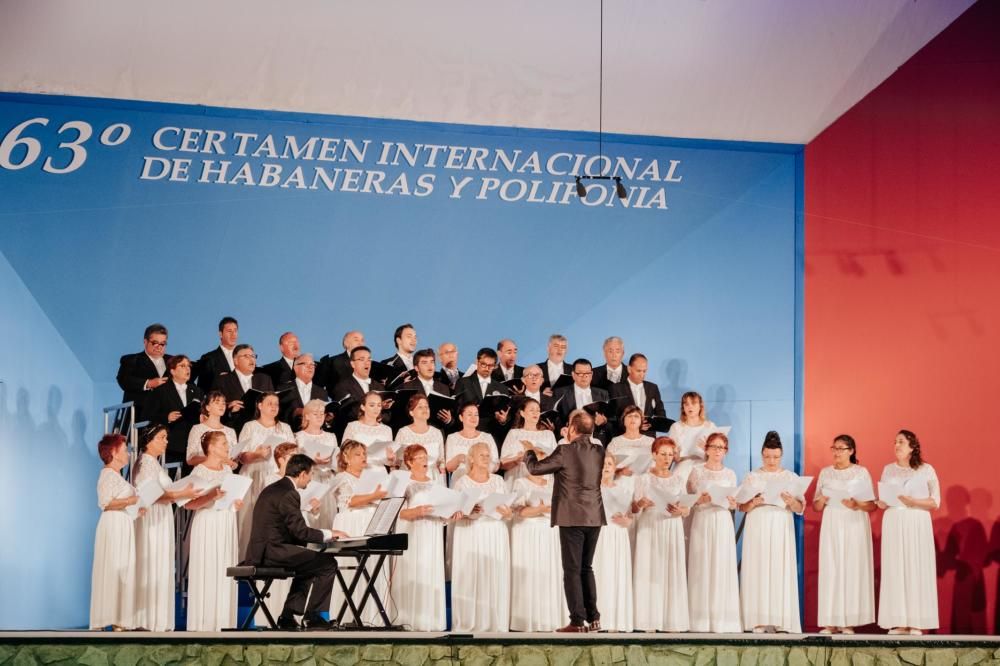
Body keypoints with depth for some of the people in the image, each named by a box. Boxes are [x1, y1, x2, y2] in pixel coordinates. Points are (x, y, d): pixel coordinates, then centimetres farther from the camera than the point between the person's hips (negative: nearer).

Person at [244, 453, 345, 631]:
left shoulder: (272, 489, 19)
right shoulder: (288, 494, -13)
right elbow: (300, 531, -17)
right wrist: (329, 534, -3)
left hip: (260, 552, 10)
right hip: (272, 552, -10)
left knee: (308, 564, 29)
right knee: (328, 564, -6)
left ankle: (288, 616, 22)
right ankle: (313, 617, 4)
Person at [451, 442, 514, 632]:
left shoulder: (498, 481, 12)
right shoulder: (462, 483, 5)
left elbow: (509, 513, 10)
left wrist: (507, 512, -12)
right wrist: (468, 511, -20)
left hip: (496, 536, 2)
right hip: (470, 536, -2)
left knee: (495, 577, -2)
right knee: (470, 577, -6)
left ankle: (495, 622, 2)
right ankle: (469, 623, -3)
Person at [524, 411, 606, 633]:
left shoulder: (565, 452, -13)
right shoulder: (598, 451, 4)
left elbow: (535, 468, -6)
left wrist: (529, 454, 14)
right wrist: (571, 442, 29)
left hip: (572, 518, -6)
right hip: (594, 517, 6)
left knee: (572, 570, -1)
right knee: (587, 568, 15)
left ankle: (578, 620, -4)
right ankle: (593, 618, 14)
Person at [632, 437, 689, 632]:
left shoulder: (678, 480, 13)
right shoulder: (644, 479, 5)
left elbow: (687, 510, 9)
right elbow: (634, 508, 1)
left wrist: (680, 511, -13)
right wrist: (641, 504, -21)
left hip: (673, 530, 2)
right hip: (649, 530, -2)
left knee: (672, 573, -2)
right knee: (649, 572, -6)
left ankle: (672, 620, 0)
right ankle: (650, 621, -6)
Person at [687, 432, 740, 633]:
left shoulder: (730, 474, 12)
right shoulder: (696, 471, 6)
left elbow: (735, 505, 13)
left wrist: (729, 501, -9)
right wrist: (701, 499, -15)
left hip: (723, 522, 2)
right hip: (702, 521, -2)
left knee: (722, 567, -3)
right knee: (702, 567, -6)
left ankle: (722, 620, -2)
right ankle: (702, 621, -5)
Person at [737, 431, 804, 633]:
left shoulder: (791, 477, 9)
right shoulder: (752, 477, 8)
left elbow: (800, 508, 5)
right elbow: (742, 507, 6)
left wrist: (791, 501, -16)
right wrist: (753, 503, -14)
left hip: (781, 529, 0)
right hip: (757, 529, 0)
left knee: (781, 571, -6)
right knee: (758, 571, -6)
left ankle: (782, 621, -6)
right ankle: (759, 620, -6)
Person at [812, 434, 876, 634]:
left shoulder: (861, 472, 2)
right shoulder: (825, 473, 11)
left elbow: (873, 505, 0)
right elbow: (816, 506, 12)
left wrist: (857, 505, -19)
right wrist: (822, 500, -10)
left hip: (854, 526, -2)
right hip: (831, 527, 2)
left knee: (853, 569, -6)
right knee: (830, 570, -3)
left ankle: (849, 621, -4)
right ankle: (831, 621, -2)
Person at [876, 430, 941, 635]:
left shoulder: (926, 470, 3)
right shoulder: (888, 470, 12)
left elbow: (935, 502, -1)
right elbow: (881, 503, 13)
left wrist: (913, 501, -15)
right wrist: (885, 500, -9)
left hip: (917, 525, -3)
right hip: (893, 525, 3)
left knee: (917, 570, -7)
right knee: (894, 570, -3)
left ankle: (916, 623, -6)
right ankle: (899, 623, -3)